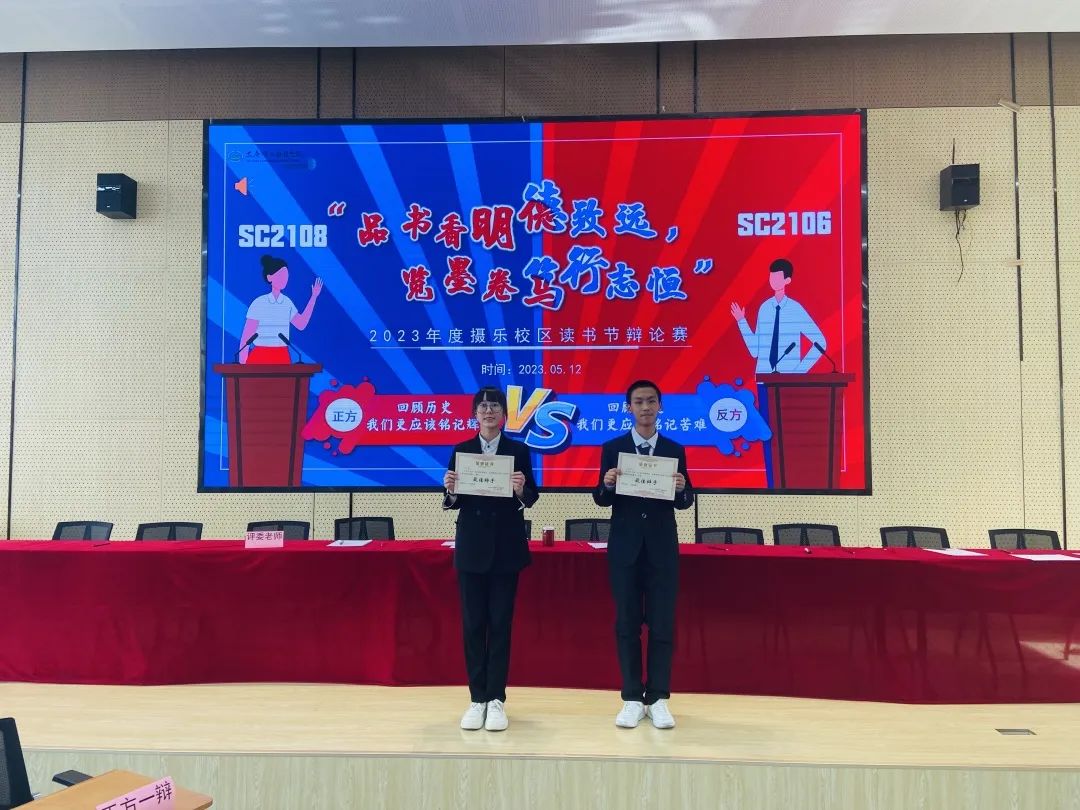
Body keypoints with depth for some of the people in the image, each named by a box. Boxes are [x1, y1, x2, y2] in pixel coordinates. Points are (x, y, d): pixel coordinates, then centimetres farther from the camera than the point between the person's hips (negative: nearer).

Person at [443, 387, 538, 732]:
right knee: (473, 623, 5)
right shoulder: (461, 451, 5)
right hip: (471, 547, 1)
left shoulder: (519, 451, 2)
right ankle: (477, 699, 15)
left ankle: (496, 699, 12)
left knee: (501, 623, 4)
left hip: (506, 548, -1)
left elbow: (531, 497, -1)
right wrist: (450, 490, -17)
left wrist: (522, 490, -23)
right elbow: (452, 502, 4)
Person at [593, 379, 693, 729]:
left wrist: (682, 488, -17)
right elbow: (600, 499, 1)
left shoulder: (675, 450, 5)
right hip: (625, 547, 0)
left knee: (662, 625, 4)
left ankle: (658, 698, 15)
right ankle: (632, 699, 15)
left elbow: (685, 503, 4)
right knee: (627, 624, 5)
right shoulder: (612, 448, 3)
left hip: (662, 549, 1)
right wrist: (607, 484, -20)